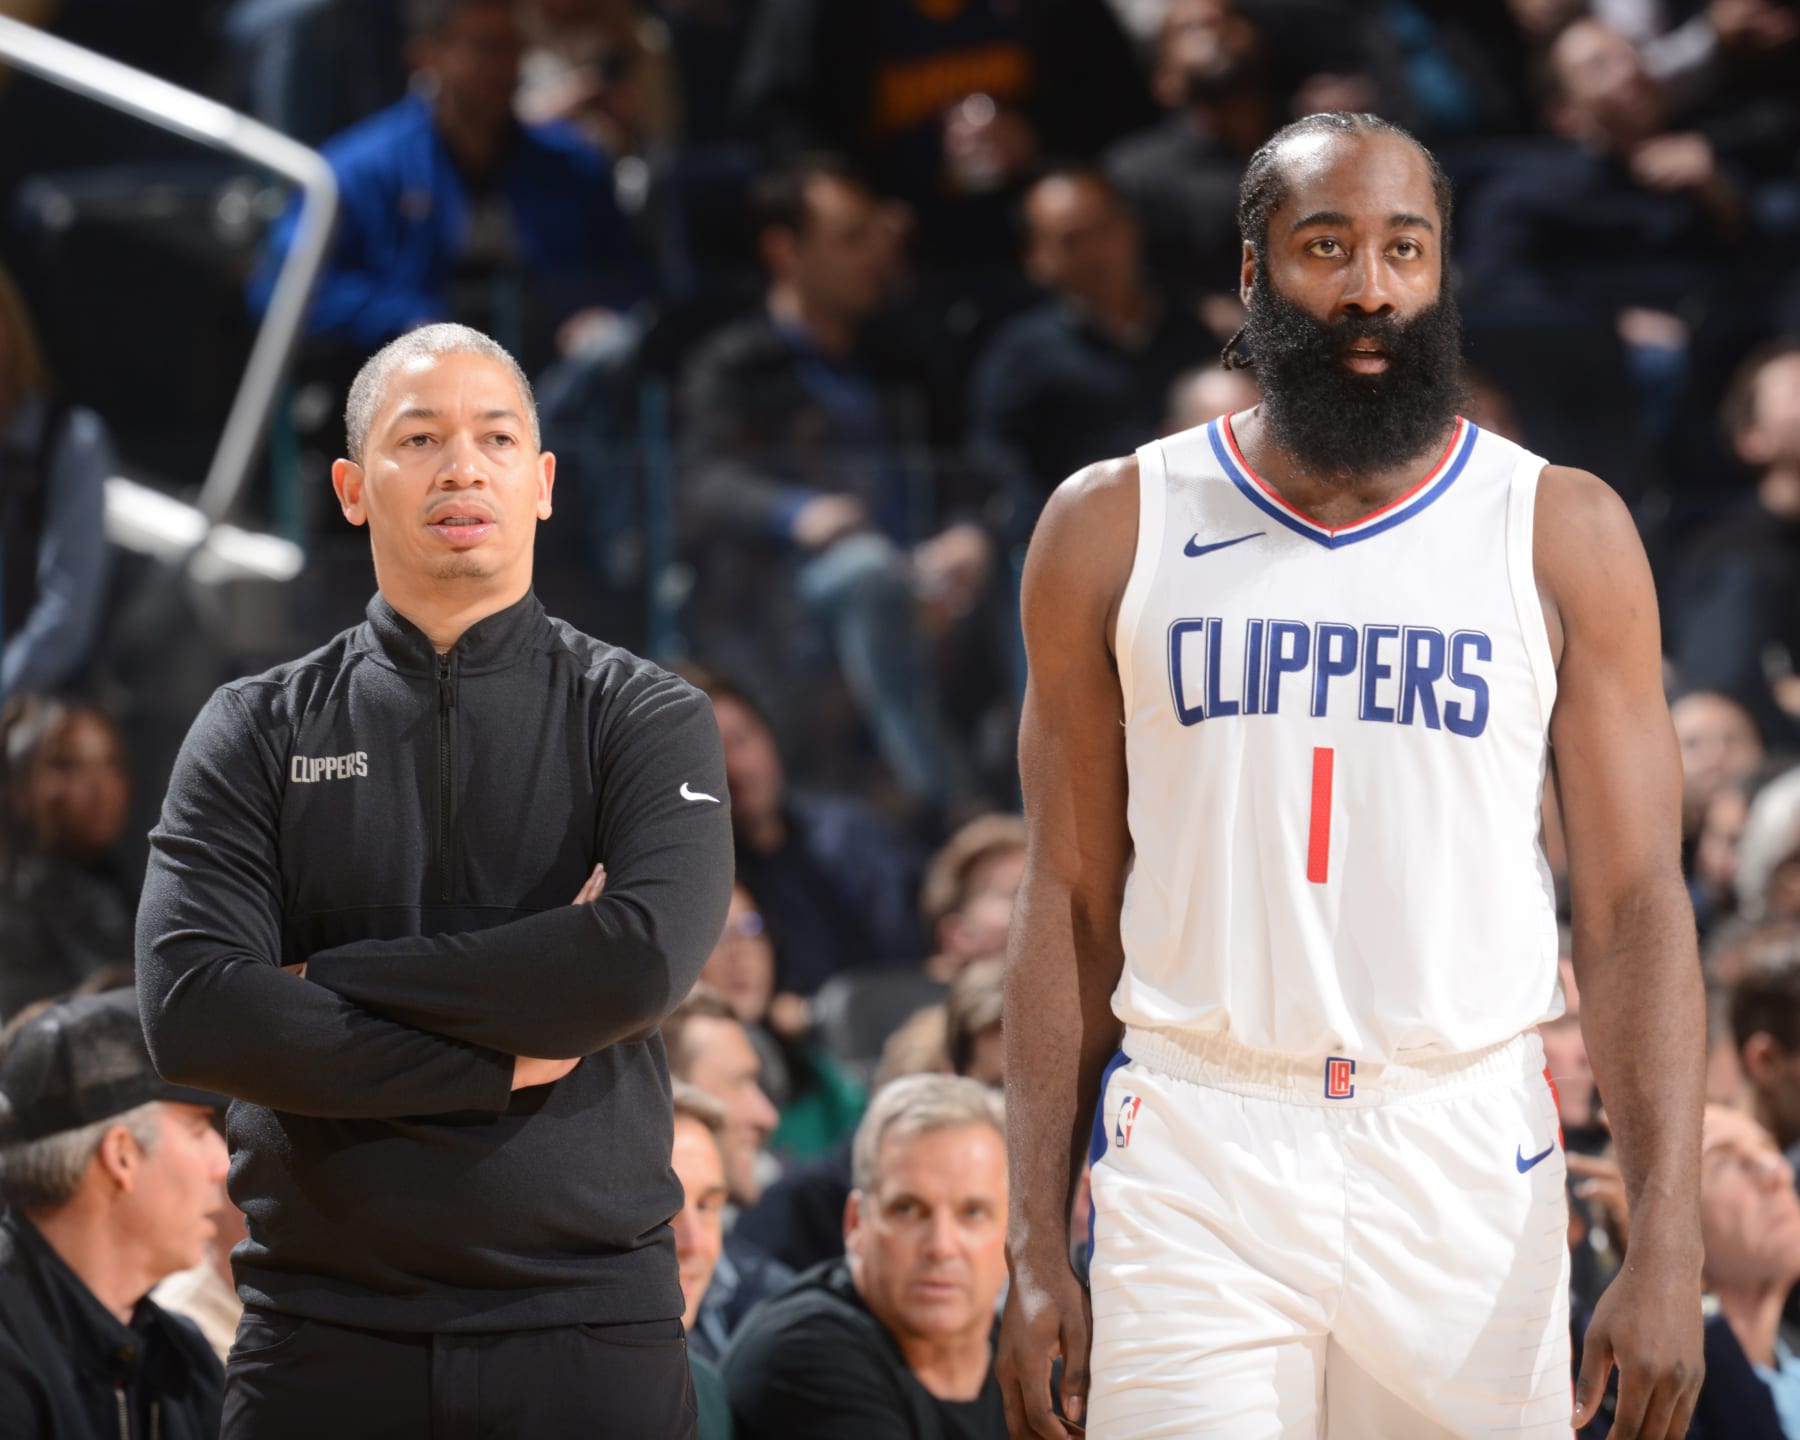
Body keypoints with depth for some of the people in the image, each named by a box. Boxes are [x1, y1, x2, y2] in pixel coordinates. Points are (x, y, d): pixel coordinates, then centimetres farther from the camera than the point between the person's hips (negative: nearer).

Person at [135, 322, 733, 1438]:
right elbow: (191, 1014, -7)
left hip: (588, 1318, -1)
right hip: (326, 1334, 1)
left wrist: (334, 982, -9)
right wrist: (501, 1062, -11)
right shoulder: (258, 734, 8)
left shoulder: (646, 719, 5)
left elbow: (646, 961, -14)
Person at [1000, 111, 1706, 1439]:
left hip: (1468, 1166, 0)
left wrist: (1668, 1250, -9)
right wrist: (1037, 1251, 2)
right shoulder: (1114, 531, 6)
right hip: (1196, 1167, 0)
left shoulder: (1562, 535, 4)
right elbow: (1071, 905, 8)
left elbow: (1635, 905, 1)